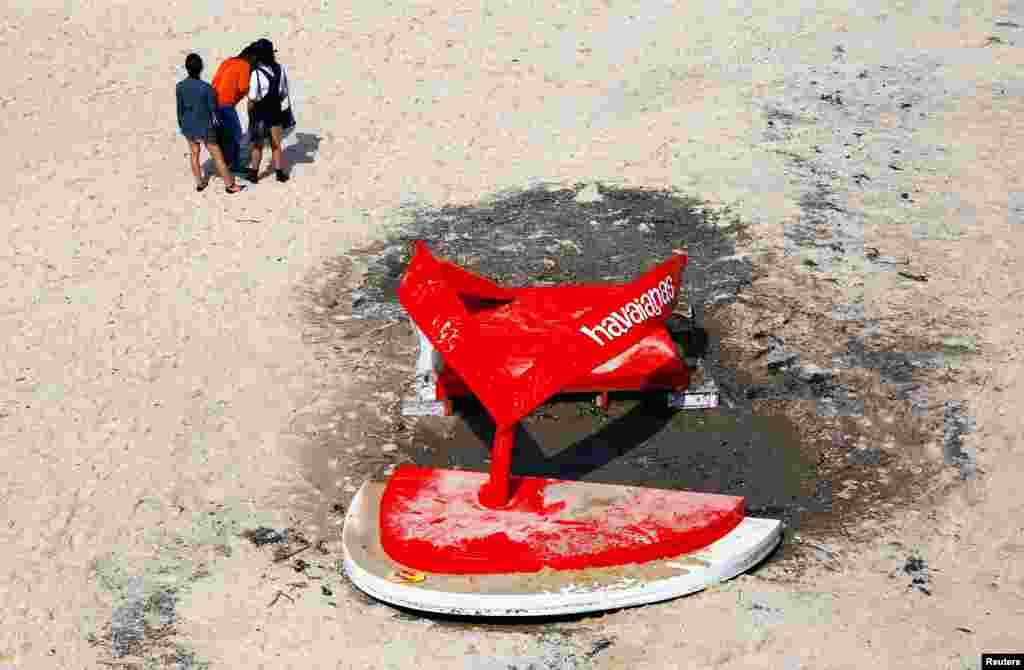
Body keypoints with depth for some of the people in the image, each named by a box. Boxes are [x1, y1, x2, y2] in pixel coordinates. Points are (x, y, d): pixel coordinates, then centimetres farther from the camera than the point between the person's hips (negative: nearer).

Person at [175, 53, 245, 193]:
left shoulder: (179, 87, -11)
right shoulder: (206, 87, -22)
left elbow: (180, 109, -1)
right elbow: (213, 108, -11)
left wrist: (181, 125, 14)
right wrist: (216, 122, 8)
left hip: (188, 127, 4)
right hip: (204, 127, -4)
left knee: (194, 154, 23)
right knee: (217, 156, 8)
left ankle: (200, 183, 34)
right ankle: (230, 185, 17)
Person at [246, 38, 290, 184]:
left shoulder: (256, 73, -23)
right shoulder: (280, 69, -10)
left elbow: (252, 99, -19)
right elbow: (284, 93, 0)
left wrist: (250, 112, -1)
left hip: (260, 113, -3)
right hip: (276, 112, 3)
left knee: (257, 145, 13)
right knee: (276, 144, 16)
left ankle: (254, 173, 22)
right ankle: (280, 173, 20)